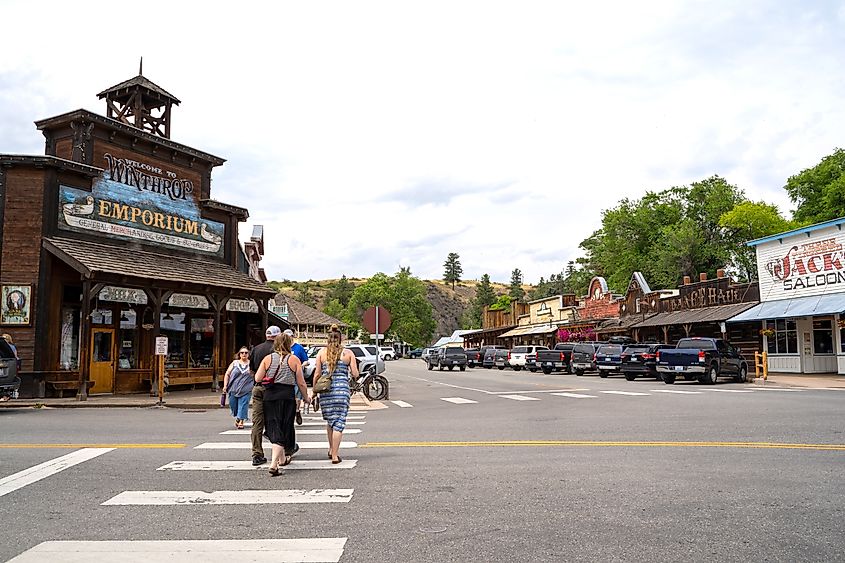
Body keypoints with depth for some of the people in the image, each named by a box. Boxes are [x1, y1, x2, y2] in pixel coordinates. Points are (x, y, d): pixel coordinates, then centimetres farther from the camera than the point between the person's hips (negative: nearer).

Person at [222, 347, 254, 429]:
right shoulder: (234, 363, 9)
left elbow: (256, 376, 8)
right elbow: (227, 375, 10)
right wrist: (225, 386, 3)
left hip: (245, 390, -2)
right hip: (233, 389, 2)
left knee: (243, 406, -6)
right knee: (233, 405, 9)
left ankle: (241, 421, 2)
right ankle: (237, 418, 33)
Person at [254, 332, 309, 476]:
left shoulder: (267, 359, 6)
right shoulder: (294, 360, 1)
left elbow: (257, 378, 2)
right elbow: (301, 383, 0)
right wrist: (306, 397, 14)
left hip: (269, 396, 2)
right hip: (287, 396, -2)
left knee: (274, 428, 13)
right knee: (283, 430, 4)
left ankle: (282, 458, 29)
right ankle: (274, 463, -6)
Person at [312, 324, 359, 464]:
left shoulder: (321, 352, 4)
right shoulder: (348, 353, 1)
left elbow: (317, 375, 2)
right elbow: (355, 374, -1)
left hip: (325, 389, 2)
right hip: (342, 389, -2)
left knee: (329, 421, 19)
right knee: (339, 422, 1)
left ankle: (331, 449, 28)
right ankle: (335, 455, -1)